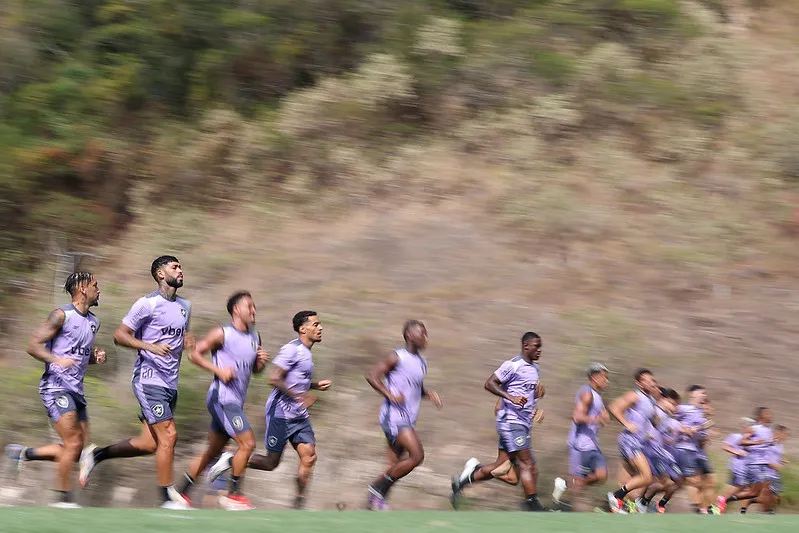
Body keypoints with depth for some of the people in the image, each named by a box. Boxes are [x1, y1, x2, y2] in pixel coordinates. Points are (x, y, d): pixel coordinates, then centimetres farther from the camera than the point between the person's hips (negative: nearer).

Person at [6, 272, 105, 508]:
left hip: (76, 391, 8)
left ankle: (23, 453, 18)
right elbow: (33, 346, -11)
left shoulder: (93, 322, 16)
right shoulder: (62, 315, -8)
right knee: (73, 443, -16)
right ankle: (64, 498, -10)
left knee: (77, 450, 4)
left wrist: (96, 357, 7)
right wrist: (57, 360, -27)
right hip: (56, 386, -8)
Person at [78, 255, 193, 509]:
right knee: (168, 435, -12)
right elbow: (120, 335, -9)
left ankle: (96, 454, 25)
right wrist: (150, 346, -22)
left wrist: (187, 341, 5)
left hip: (170, 383, 8)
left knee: (149, 443, 7)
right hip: (149, 379, -8)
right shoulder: (148, 304, -9)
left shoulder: (185, 306, 14)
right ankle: (168, 498, -3)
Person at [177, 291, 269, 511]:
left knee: (213, 451, 13)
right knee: (247, 443, -15)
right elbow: (194, 354, -7)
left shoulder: (254, 337, 14)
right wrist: (218, 370, -17)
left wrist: (262, 362, 2)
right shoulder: (222, 334, -9)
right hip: (222, 398, -9)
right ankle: (233, 495, -6)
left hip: (236, 402, 9)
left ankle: (181, 493, 22)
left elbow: (255, 370, 25)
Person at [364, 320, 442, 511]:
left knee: (395, 467, 7)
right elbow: (371, 375, -12)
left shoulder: (421, 363, 17)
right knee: (417, 455, -19)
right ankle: (378, 488, -9)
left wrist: (429, 393, 9)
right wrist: (390, 394, -22)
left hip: (407, 421, 9)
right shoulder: (398, 357, -8)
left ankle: (374, 502, 13)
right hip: (394, 417, -9)